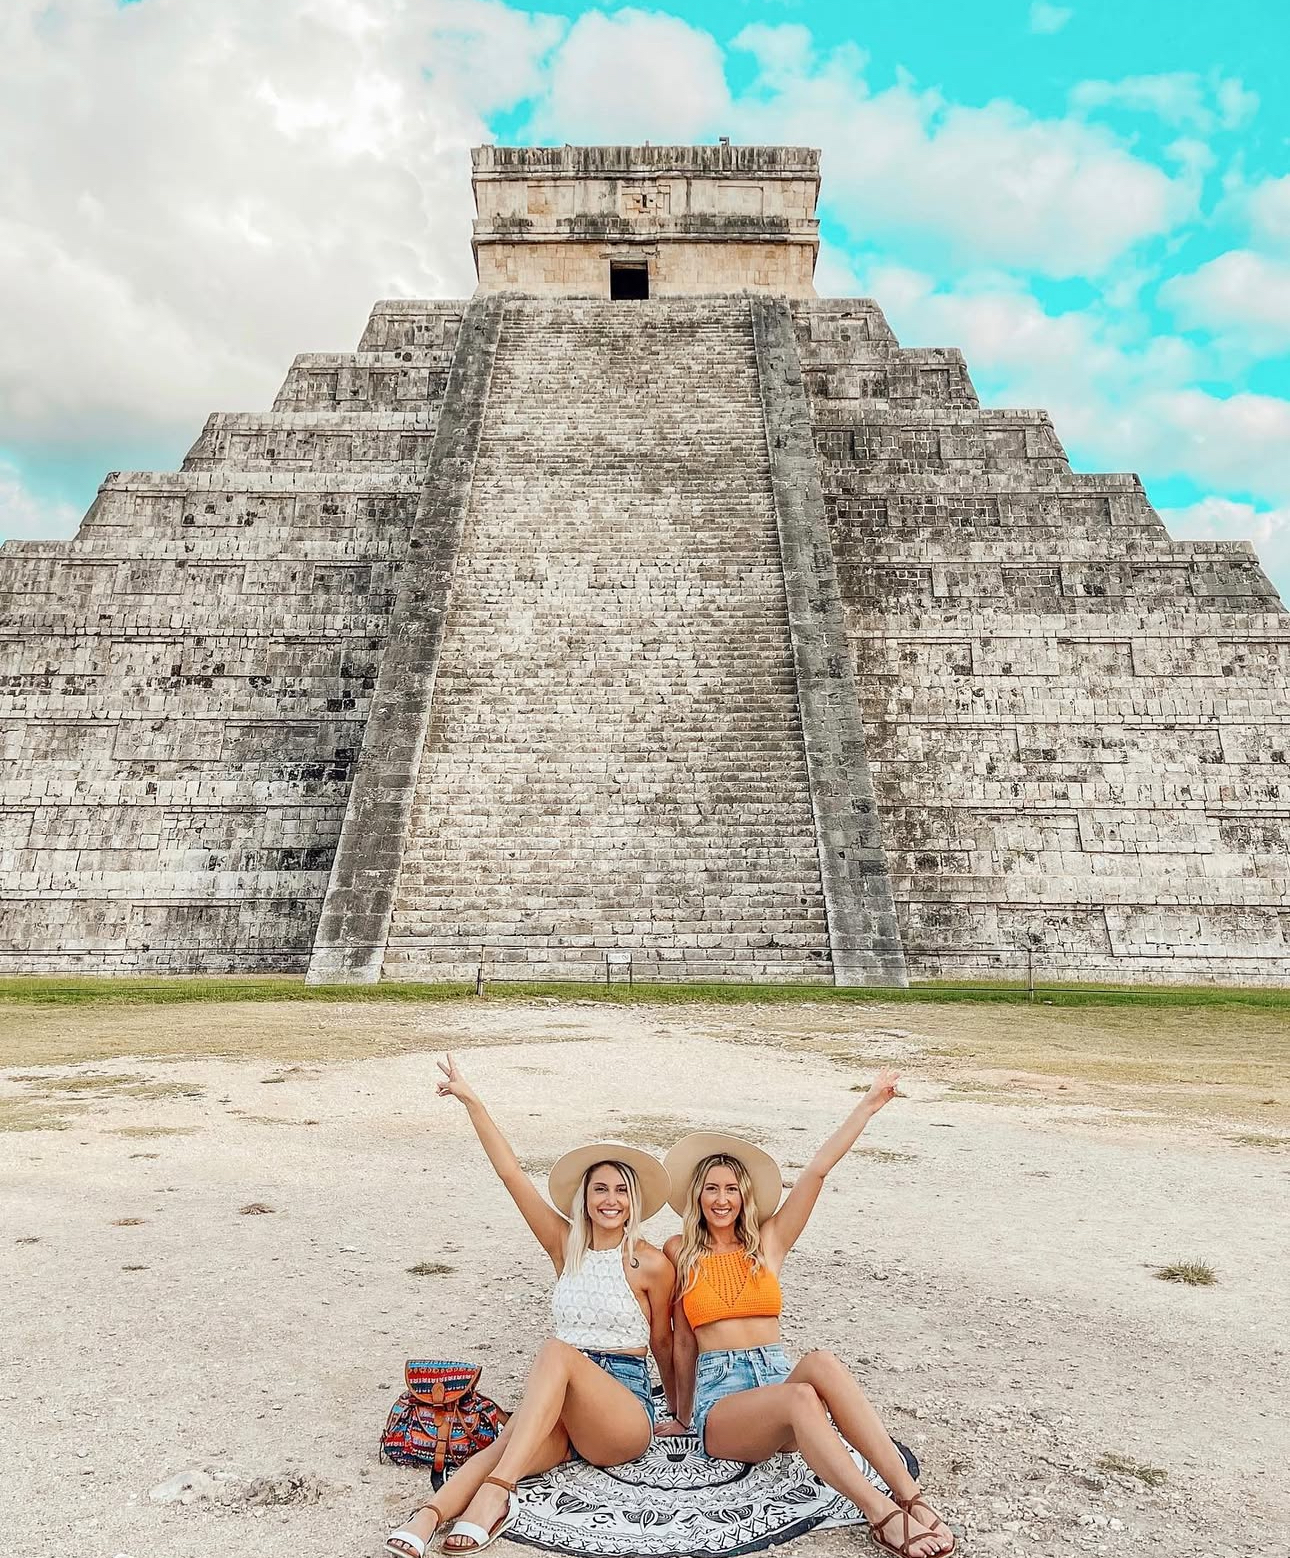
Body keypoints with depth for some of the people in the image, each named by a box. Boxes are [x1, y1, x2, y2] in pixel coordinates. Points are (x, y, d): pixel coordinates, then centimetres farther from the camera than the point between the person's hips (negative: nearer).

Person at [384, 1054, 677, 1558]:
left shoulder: (652, 1263, -2)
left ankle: (495, 1491, -45)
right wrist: (472, 1102, -4)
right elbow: (511, 1172, 1)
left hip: (625, 1415, -3)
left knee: (556, 1352, -33)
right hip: (558, 1410, 3)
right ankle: (428, 1517, -54)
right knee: (510, 1441, -31)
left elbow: (662, 1341, 11)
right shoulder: (565, 1246, 7)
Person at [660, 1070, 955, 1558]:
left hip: (778, 1376, 2)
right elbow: (682, 1339, 15)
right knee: (801, 1397, -36)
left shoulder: (768, 1243, 13)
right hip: (719, 1399, -2)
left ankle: (908, 1494, -40)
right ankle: (881, 1514, -42)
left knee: (819, 1362, -35)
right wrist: (684, 1415, 18)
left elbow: (816, 1170, 7)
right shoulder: (679, 1252, 10)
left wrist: (868, 1105, 2)